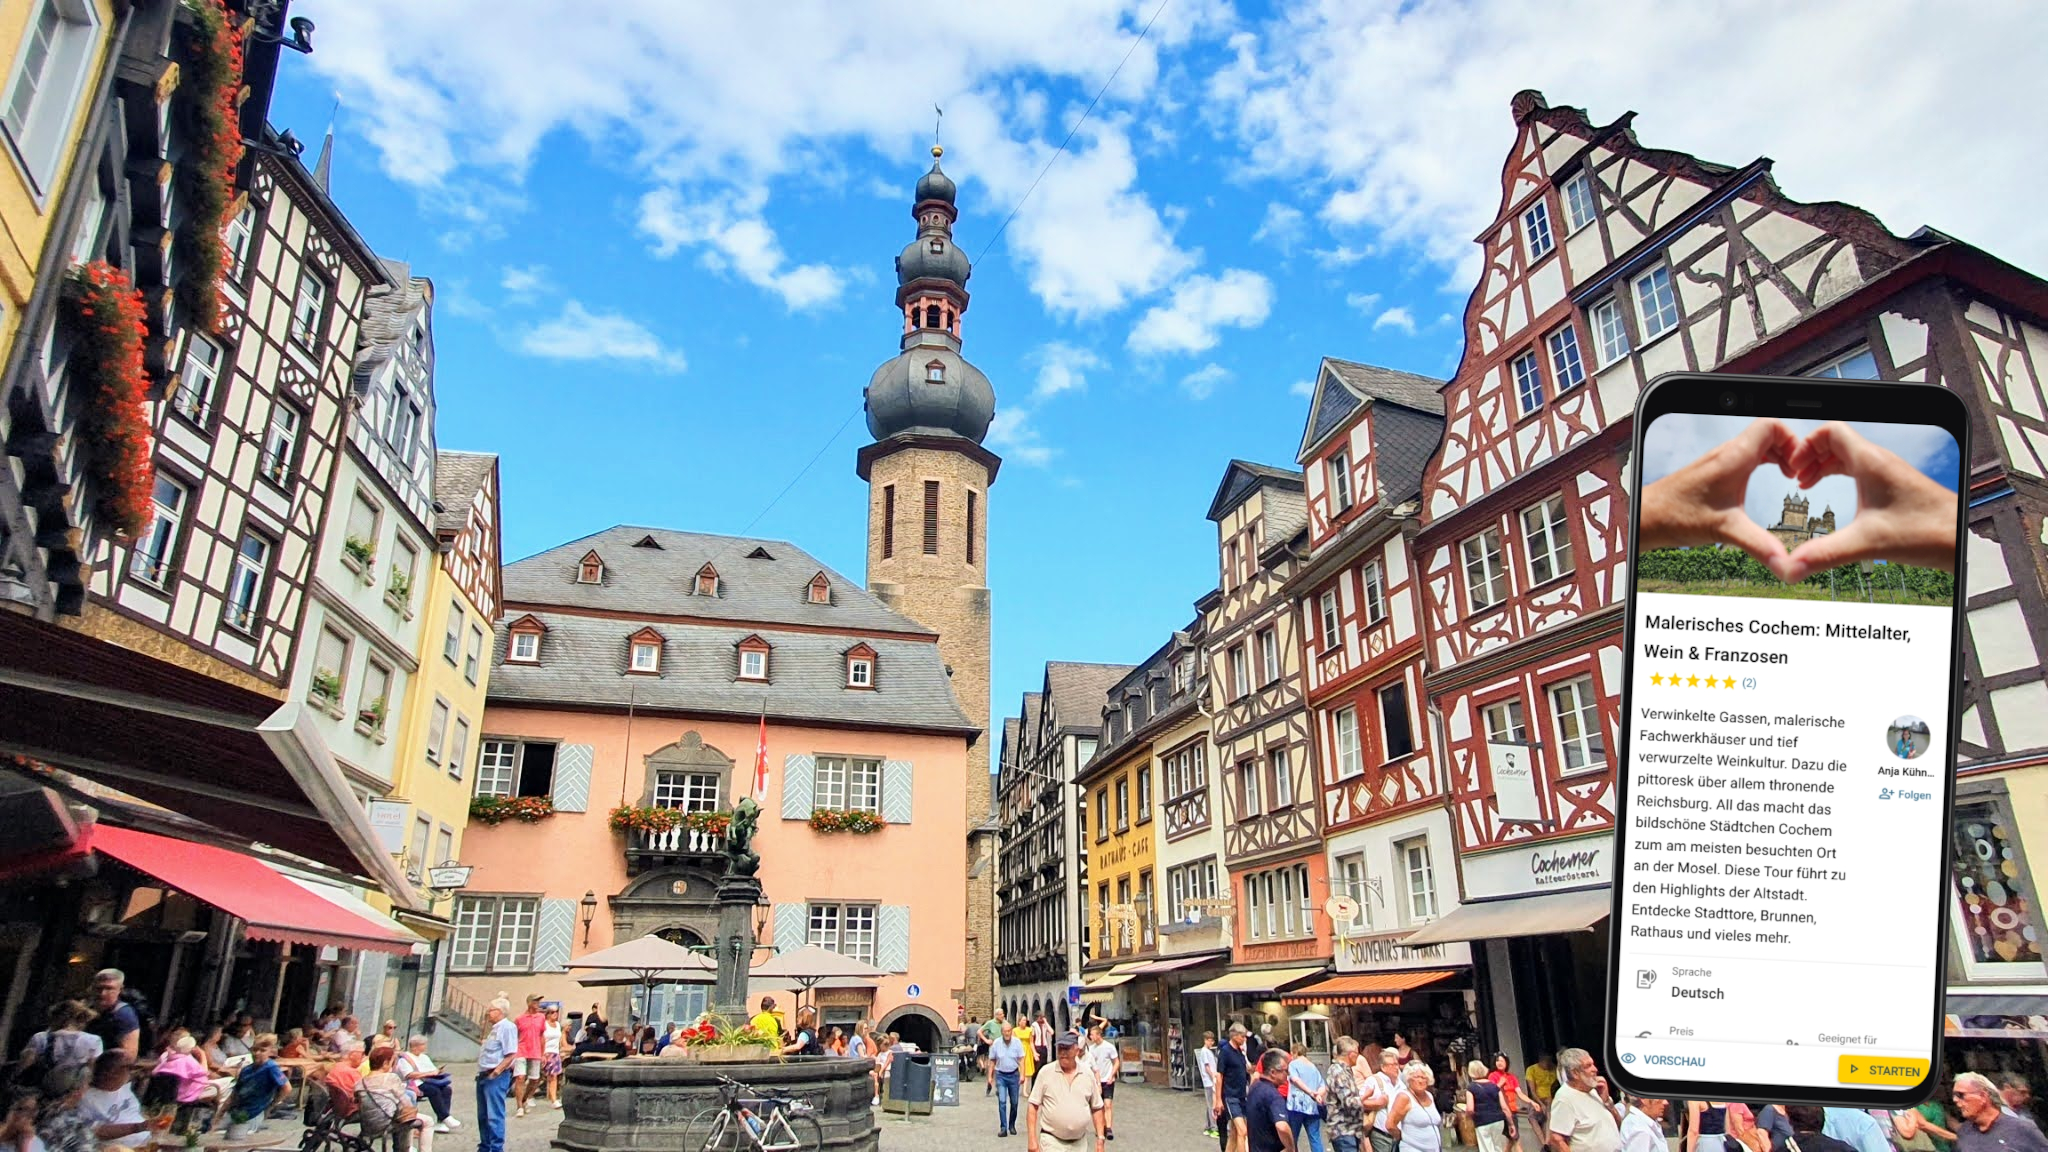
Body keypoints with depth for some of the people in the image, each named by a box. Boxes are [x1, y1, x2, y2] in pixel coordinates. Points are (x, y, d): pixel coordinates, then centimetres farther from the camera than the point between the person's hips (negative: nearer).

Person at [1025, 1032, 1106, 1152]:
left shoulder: (1088, 1073, 2)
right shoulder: (1046, 1072, -6)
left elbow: (1096, 1108, 8)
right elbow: (1033, 1106, -4)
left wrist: (1100, 1138, 3)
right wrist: (1032, 1139, -9)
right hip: (1052, 1142, -3)